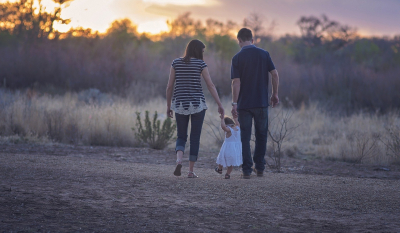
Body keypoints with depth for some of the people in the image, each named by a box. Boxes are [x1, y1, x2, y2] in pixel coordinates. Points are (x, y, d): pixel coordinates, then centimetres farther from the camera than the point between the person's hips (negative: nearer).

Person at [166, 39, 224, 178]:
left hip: (180, 104, 2)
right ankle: (191, 171, 5)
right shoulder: (200, 64, -3)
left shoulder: (176, 63, 4)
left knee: (181, 137, 11)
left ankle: (179, 160, -17)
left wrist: (168, 106, 11)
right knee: (195, 138, 7)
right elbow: (210, 86, -6)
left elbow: (169, 86, 3)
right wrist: (219, 105, -3)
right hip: (197, 104, -2)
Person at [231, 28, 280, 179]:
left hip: (244, 104, -2)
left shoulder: (237, 58, -6)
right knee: (261, 135, 15)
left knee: (245, 137, 4)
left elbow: (236, 82, -11)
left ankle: (247, 170, 1)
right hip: (261, 102, 2)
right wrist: (275, 94, 9)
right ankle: (259, 168, 18)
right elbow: (275, 75, -2)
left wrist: (234, 103, -10)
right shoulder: (264, 54, 1)